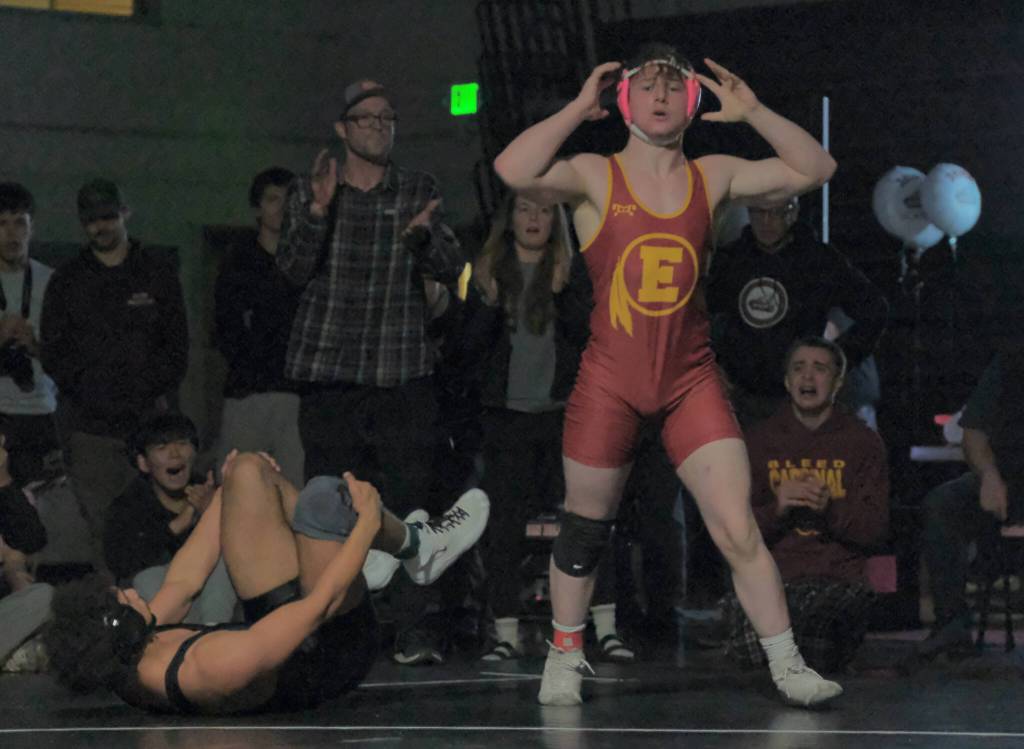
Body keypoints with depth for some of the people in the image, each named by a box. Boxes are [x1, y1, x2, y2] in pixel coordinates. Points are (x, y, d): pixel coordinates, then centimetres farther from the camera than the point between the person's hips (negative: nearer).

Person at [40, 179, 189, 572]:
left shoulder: (158, 272, 12)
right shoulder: (67, 280, 13)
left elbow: (178, 343, 9)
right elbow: (53, 351, 10)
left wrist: (160, 395, -2)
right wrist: (81, 389, -5)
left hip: (149, 419, -1)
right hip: (90, 422, 1)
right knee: (100, 521, -5)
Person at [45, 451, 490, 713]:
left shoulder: (131, 663, -19)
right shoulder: (214, 665, -42)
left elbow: (184, 583, -2)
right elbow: (320, 605, -34)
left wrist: (226, 493, 9)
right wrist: (368, 522, -20)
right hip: (331, 652, -8)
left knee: (250, 471, 1)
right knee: (322, 495, -20)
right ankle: (417, 546, 11)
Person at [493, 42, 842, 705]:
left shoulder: (713, 178, 4)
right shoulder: (595, 178, -5)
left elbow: (815, 170, 3)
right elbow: (513, 170, -23)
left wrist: (752, 113, -5)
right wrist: (579, 108, -14)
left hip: (691, 378, 1)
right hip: (610, 380, -1)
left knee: (740, 532, -5)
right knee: (586, 531, 11)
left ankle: (787, 665, 5)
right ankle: (565, 658, 31)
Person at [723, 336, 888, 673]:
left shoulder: (863, 441, 10)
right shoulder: (759, 440, 12)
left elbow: (877, 528, 2)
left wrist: (830, 507, -17)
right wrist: (776, 508, -13)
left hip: (839, 578, -1)